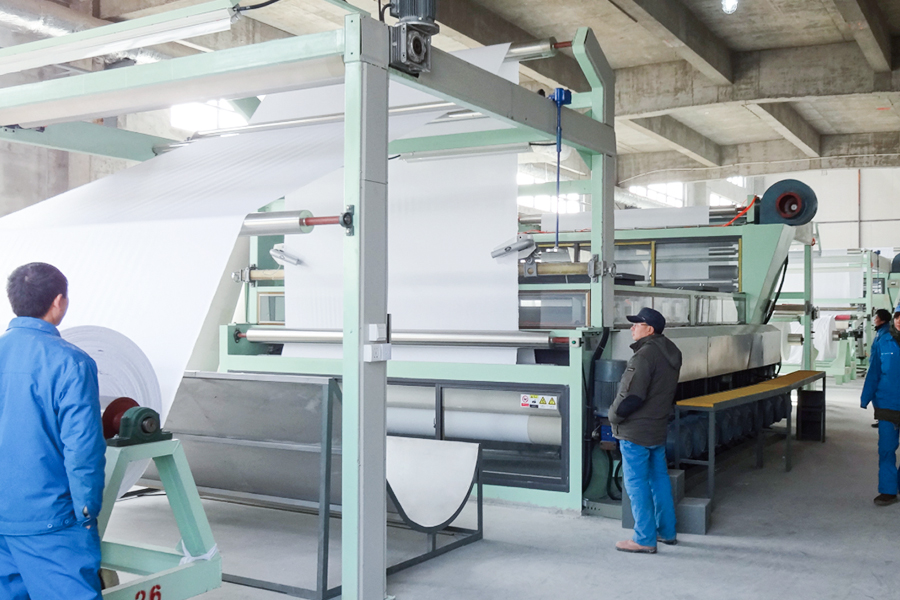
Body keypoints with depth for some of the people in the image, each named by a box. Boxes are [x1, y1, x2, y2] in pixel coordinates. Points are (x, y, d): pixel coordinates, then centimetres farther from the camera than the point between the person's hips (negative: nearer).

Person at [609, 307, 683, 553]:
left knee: (637, 484, -1)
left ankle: (644, 539, 4)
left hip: (635, 432, -9)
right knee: (659, 478, 18)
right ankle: (666, 531, 27)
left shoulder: (646, 355, -21)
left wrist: (614, 415, -10)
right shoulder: (670, 354, 10)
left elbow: (632, 396, -25)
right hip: (659, 429, 9)